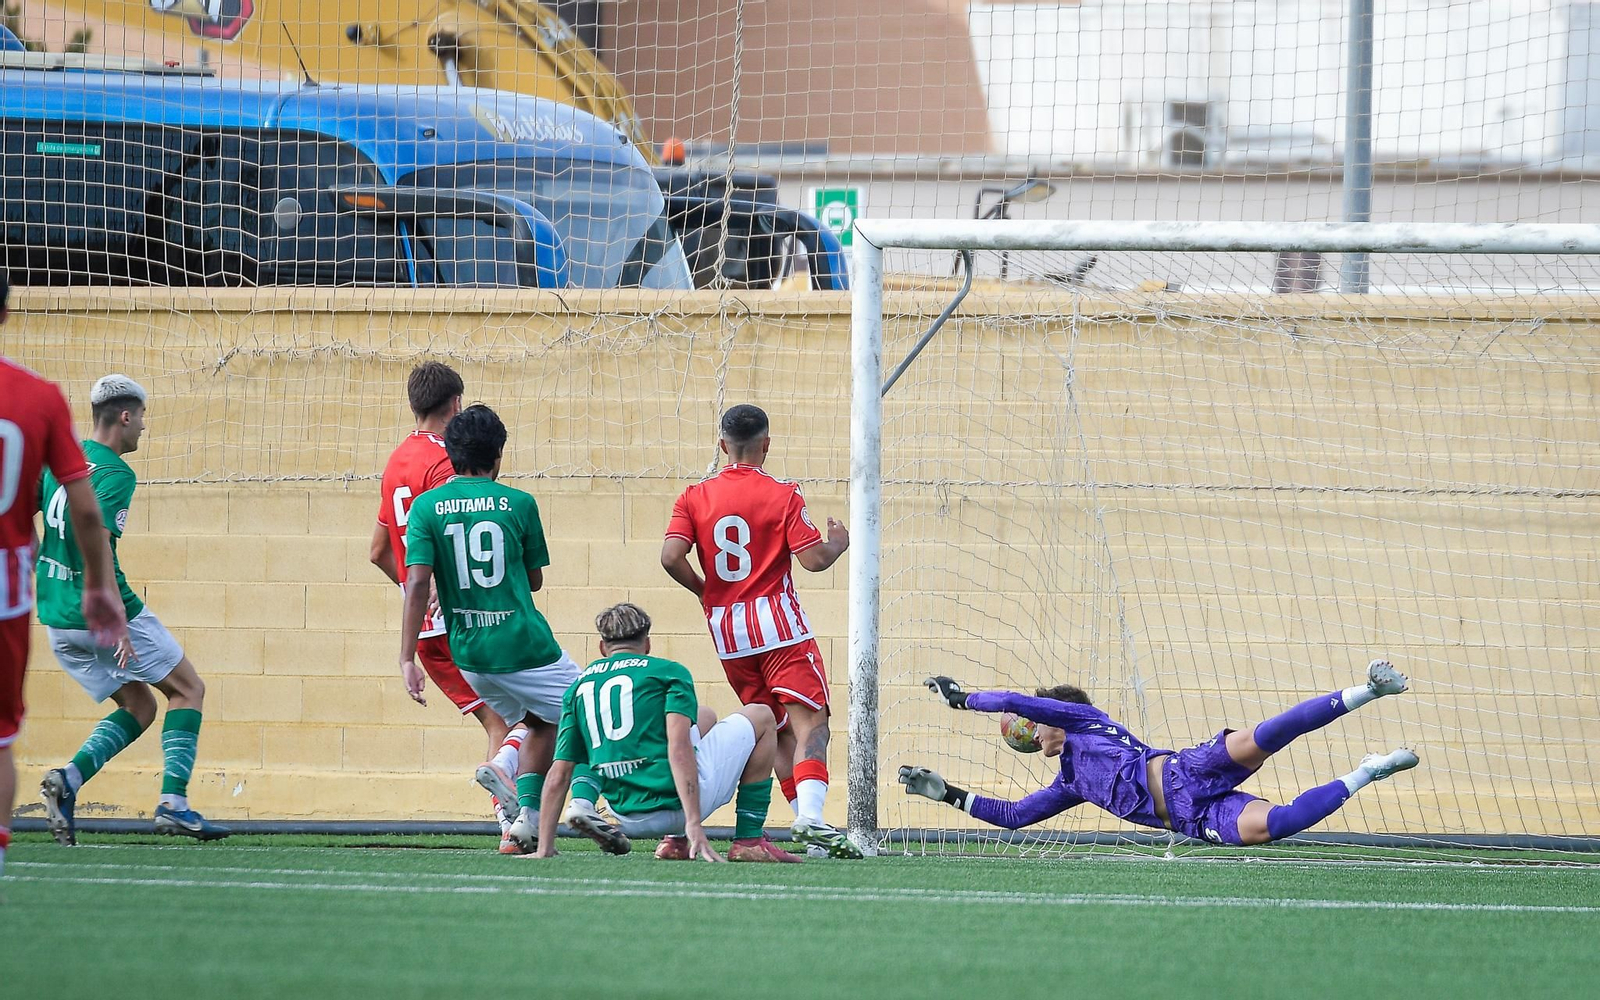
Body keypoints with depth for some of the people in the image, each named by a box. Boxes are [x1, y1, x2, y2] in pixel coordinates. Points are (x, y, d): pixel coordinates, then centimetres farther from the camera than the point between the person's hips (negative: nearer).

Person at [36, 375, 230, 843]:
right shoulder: (116, 474, -15)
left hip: (56, 620, 8)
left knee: (139, 707, 19)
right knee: (188, 689, 9)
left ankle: (68, 779, -4)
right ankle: (173, 803, -4)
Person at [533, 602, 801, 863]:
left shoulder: (578, 686, 15)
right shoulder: (669, 671, 2)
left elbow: (558, 776, 9)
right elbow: (678, 749, -13)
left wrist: (544, 849, 12)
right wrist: (694, 825, -20)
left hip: (630, 820, 6)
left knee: (705, 718, 31)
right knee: (760, 717, 18)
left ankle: (675, 841, 17)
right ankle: (749, 839, 9)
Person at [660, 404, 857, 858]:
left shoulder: (696, 497, 5)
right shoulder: (782, 495, -5)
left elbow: (671, 556, -6)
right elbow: (813, 559, -10)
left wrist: (703, 589, 12)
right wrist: (838, 544, 11)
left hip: (727, 633, 5)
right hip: (778, 625, -5)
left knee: (779, 730, 13)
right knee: (810, 723, -10)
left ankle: (807, 823, 9)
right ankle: (811, 817, -31)